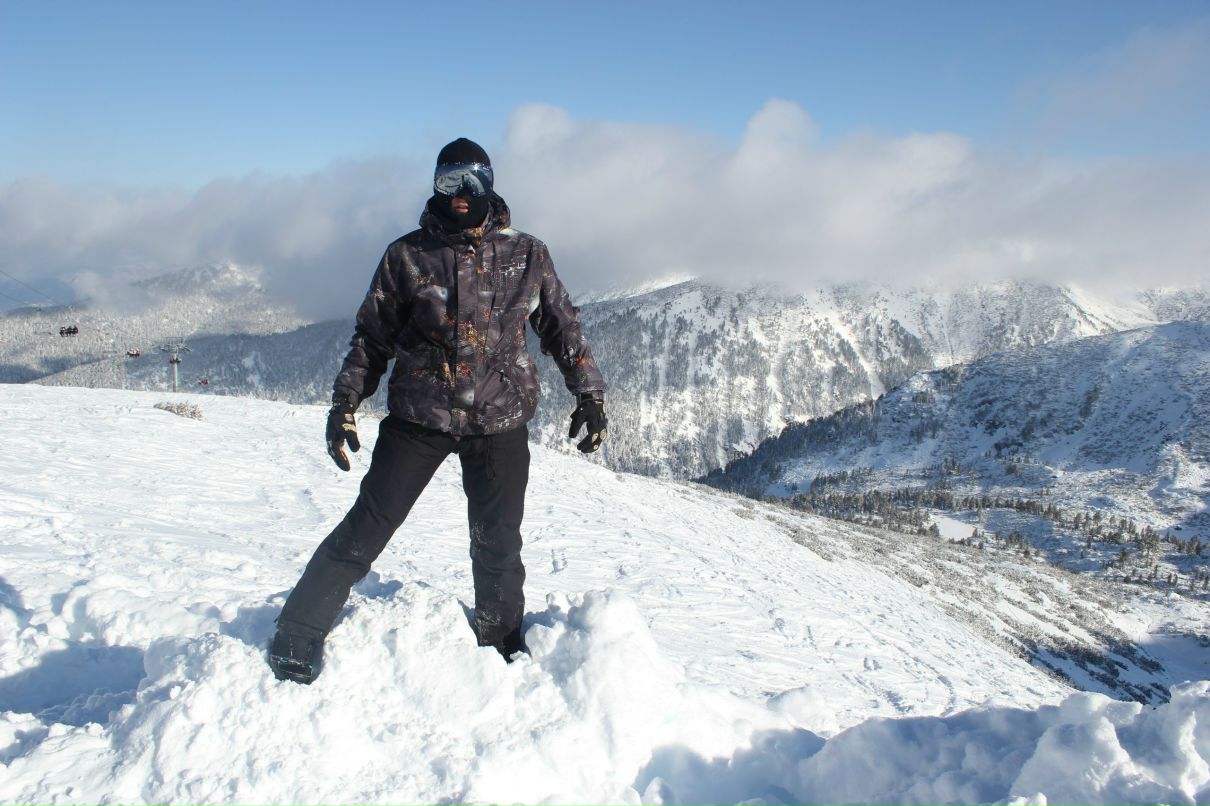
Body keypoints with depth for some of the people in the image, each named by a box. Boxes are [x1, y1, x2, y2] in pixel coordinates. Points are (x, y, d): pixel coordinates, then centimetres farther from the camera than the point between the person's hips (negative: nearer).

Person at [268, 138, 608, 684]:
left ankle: (503, 647, 29)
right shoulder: (408, 256, 3)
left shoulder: (527, 256, 7)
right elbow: (372, 335, 9)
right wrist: (345, 402, 2)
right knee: (365, 529, -2)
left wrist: (589, 393, 7)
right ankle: (295, 644, 11)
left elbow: (561, 327, 13)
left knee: (498, 542, 7)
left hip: (500, 419, 1)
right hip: (419, 414, -1)